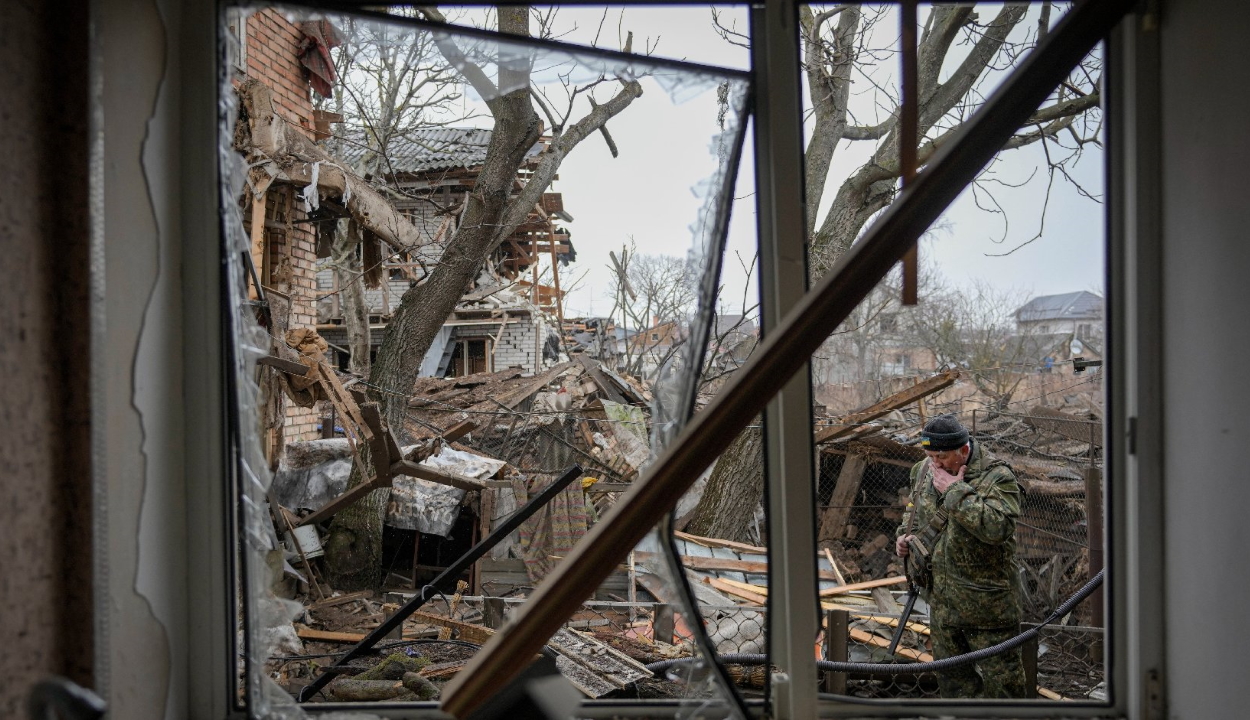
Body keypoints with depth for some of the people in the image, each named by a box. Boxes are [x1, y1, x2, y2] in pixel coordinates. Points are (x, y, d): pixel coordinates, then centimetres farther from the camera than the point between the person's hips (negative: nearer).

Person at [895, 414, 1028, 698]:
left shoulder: (997, 477, -18)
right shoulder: (925, 471, 2)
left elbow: (997, 527, -34)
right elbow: (914, 511, 22)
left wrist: (955, 490, -30)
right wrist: (905, 535, 3)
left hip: (987, 603, -6)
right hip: (942, 600, 6)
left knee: (1001, 678, 5)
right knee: (952, 678, 20)